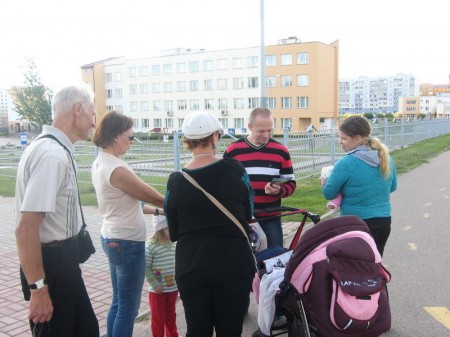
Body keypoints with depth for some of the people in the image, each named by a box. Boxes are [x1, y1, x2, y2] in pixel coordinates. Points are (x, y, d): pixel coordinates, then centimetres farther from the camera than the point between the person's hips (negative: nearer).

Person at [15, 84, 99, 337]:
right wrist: (38, 288, -24)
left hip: (63, 259, 9)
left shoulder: (58, 150, 6)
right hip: (51, 262, -9)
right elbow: (26, 229, -29)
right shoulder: (52, 155, -25)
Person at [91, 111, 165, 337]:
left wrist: (157, 211, 11)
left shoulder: (100, 164, 6)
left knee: (119, 302, 19)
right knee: (128, 307, 5)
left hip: (112, 238, 9)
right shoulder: (117, 169, -23)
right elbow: (154, 197, -14)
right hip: (128, 242, -9)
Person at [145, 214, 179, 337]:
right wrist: (155, 284, -17)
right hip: (157, 290, -5)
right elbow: (146, 268, -17)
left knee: (171, 315, 22)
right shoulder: (151, 245, -20)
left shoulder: (173, 244, -1)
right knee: (158, 318, 10)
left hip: (173, 288, 5)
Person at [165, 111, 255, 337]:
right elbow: (247, 215, 4)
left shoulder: (175, 181, -6)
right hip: (233, 265, -1)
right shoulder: (234, 170, -9)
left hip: (190, 267, 1)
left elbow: (173, 233, 2)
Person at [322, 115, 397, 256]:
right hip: (384, 222, 6)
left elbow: (328, 193, -10)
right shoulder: (386, 157, 0)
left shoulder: (346, 163, -21)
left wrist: (327, 180, 9)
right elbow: (392, 187, 14)